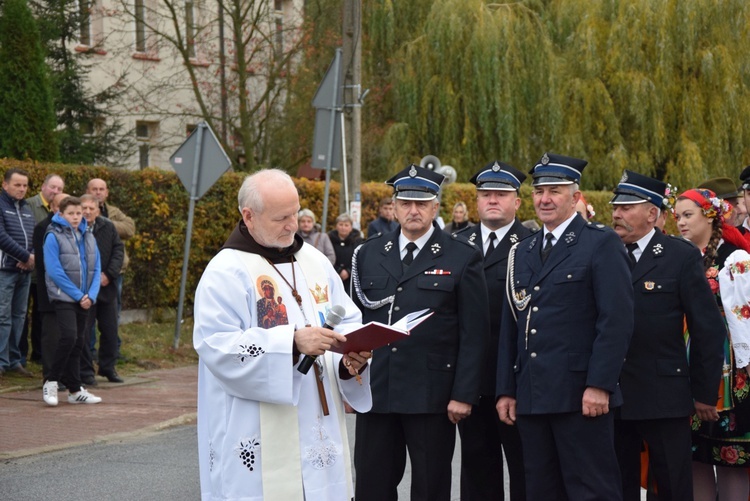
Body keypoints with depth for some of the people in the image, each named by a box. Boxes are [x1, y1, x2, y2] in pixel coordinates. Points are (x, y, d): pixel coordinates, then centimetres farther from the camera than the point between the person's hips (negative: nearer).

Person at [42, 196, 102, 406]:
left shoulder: (88, 237, 10)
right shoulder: (54, 237, -8)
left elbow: (96, 269, 9)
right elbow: (54, 271, -14)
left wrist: (91, 295, -6)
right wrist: (77, 295, -15)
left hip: (84, 300, 6)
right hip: (63, 297, -6)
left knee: (79, 342, 8)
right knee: (69, 336, -19)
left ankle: (75, 390, 14)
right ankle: (51, 381, -6)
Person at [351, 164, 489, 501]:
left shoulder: (463, 258, -1)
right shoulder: (368, 254, 10)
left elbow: (474, 333, -4)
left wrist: (464, 394, -10)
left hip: (432, 395, -3)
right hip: (375, 392, 3)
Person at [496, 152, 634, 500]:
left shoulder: (601, 243, -3)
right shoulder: (523, 252, 18)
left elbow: (617, 319, -11)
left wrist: (599, 385, -17)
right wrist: (506, 390, 11)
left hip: (580, 396, -7)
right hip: (531, 399, 7)